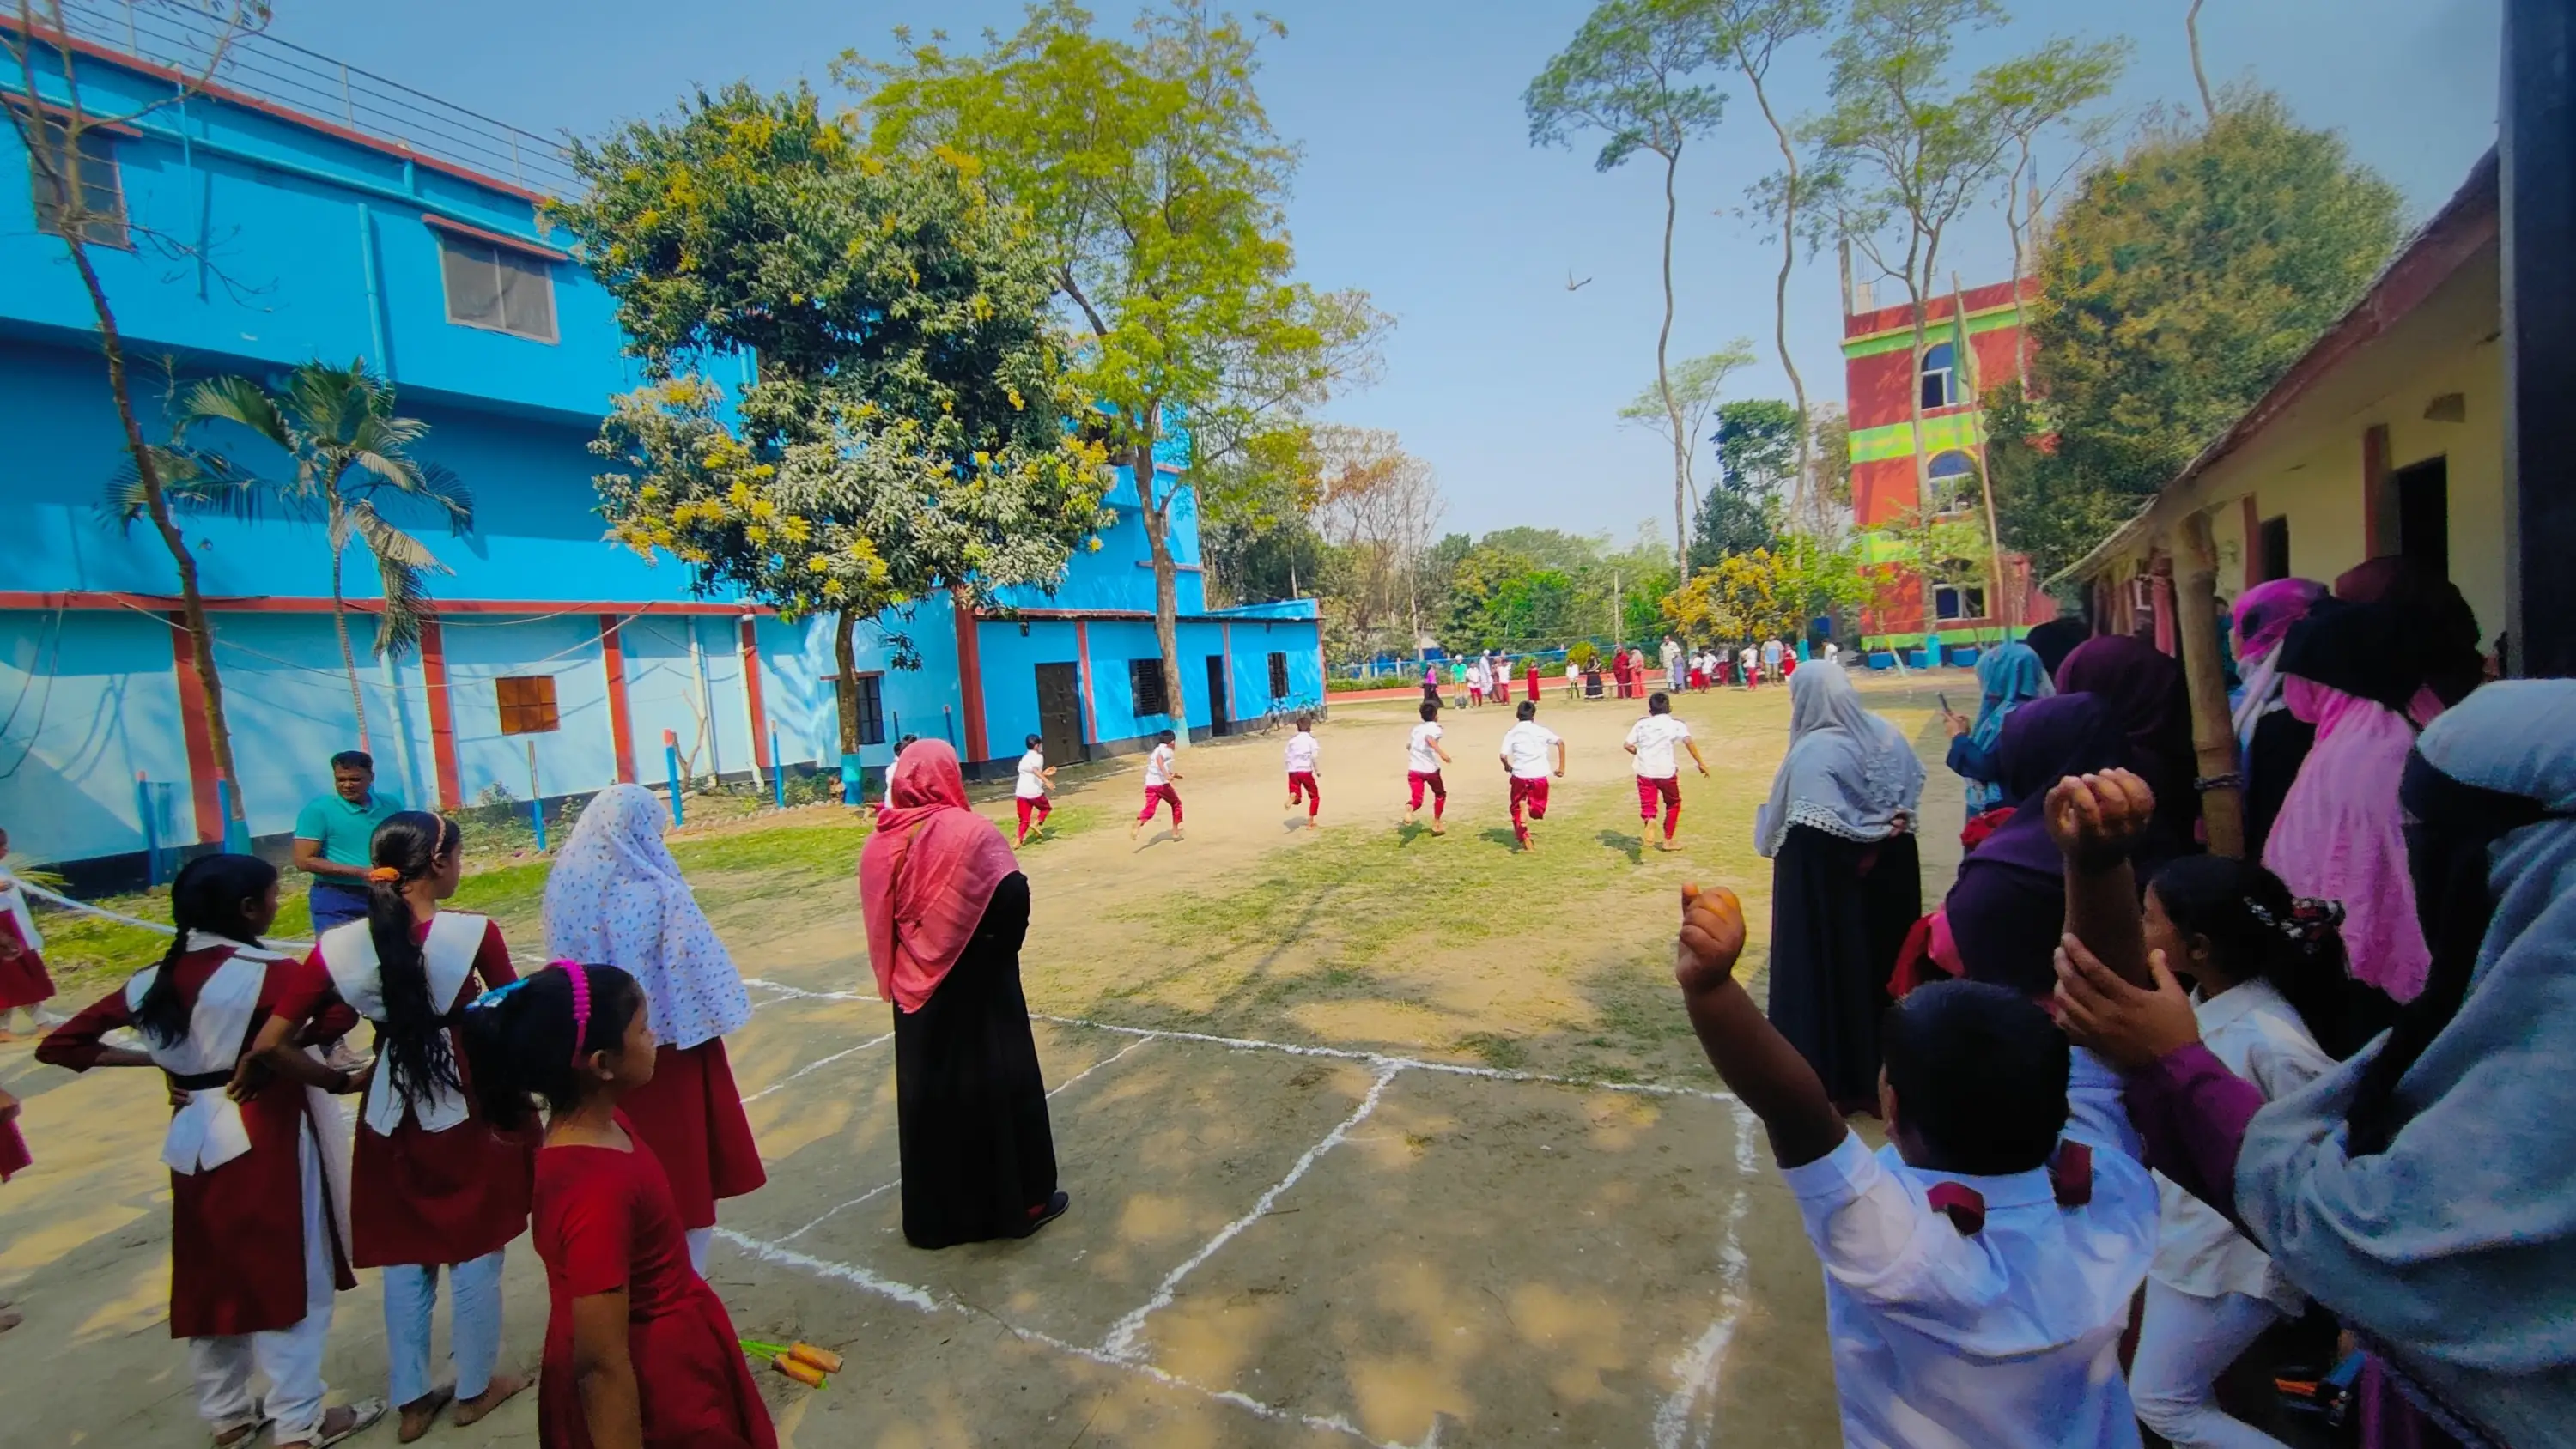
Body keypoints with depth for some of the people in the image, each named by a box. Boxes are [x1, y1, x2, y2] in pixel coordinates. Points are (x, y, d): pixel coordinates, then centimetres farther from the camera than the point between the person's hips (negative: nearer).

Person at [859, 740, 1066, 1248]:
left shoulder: (879, 845, -1)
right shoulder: (969, 833, -18)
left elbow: (881, 922, 5)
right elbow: (1013, 896, -23)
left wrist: (897, 975, 14)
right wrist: (1001, 949, -6)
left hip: (915, 989, 5)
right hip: (975, 983, -5)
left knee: (927, 1090, 15)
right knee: (1000, 1084, 7)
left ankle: (934, 1212, 28)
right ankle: (1020, 1201, 18)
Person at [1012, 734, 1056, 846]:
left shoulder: (1024, 758, 22)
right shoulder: (1038, 757, -1)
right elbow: (1034, 769, -23)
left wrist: (1044, 773, 34)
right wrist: (1046, 780, -33)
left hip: (1021, 792, 6)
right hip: (1034, 792, -6)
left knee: (1024, 820, 9)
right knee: (1046, 808, 20)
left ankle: (1019, 839, -6)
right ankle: (1037, 823, -2)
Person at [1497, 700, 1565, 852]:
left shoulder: (1512, 732, 2)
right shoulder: (1541, 730, 5)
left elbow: (1503, 755, -7)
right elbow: (1560, 742, -4)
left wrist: (1507, 766, 14)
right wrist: (1562, 766, 2)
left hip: (1520, 775, 0)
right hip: (1539, 775, 1)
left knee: (1517, 808, 16)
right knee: (1538, 809, 17)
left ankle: (1525, 839, -2)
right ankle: (1527, 806, -18)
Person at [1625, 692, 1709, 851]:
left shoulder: (1641, 724, 8)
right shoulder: (1675, 724, -1)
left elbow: (1627, 745, 6)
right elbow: (1688, 742, -17)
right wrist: (1700, 762, -12)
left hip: (1645, 771, 1)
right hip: (1666, 772, -1)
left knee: (1647, 806, 4)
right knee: (1673, 804, 22)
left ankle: (1649, 819, -32)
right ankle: (1667, 841, 25)